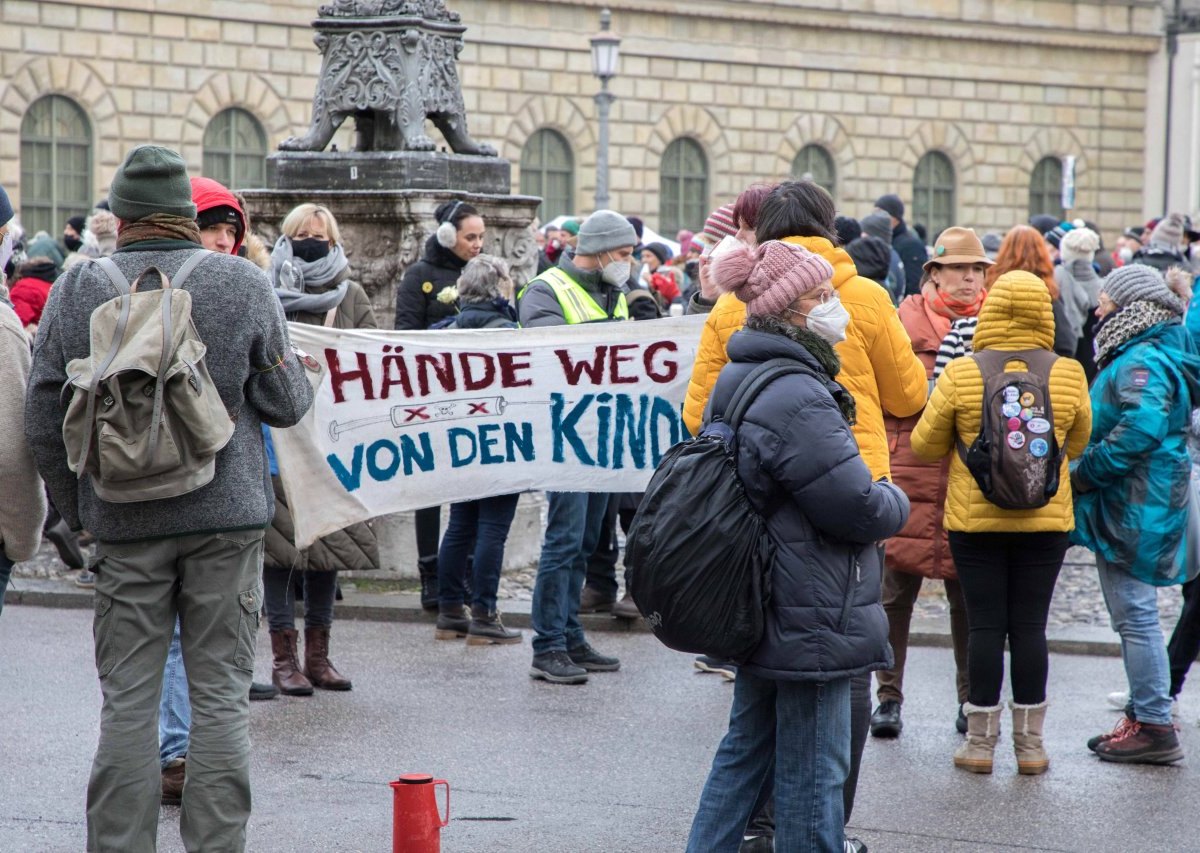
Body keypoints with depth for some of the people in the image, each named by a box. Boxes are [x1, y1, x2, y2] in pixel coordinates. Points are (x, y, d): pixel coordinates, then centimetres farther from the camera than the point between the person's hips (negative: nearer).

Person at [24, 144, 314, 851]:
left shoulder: (78, 290, -1)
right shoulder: (244, 284, -4)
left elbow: (46, 421, 3)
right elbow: (288, 403, 1)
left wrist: (76, 509, 16)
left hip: (125, 522, 1)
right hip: (228, 515, -1)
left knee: (127, 698, 7)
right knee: (221, 694, 5)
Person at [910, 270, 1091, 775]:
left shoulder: (960, 376, -10)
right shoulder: (1069, 375, -6)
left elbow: (925, 445, -1)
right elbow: (1077, 445, 8)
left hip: (975, 519, -1)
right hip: (1046, 520, 1)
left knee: (985, 626, 5)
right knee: (1030, 627, 7)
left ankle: (980, 742, 10)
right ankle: (1030, 744, 13)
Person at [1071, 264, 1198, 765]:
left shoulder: (1143, 362, -17)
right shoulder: (1137, 356, 16)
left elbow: (1143, 426, -32)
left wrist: (1085, 472, -23)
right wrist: (1086, 472, 11)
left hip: (1134, 513, -11)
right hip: (1130, 511, 11)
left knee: (1136, 617, -6)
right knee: (1133, 617, 17)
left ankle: (1154, 728, -1)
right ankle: (1145, 715, 25)